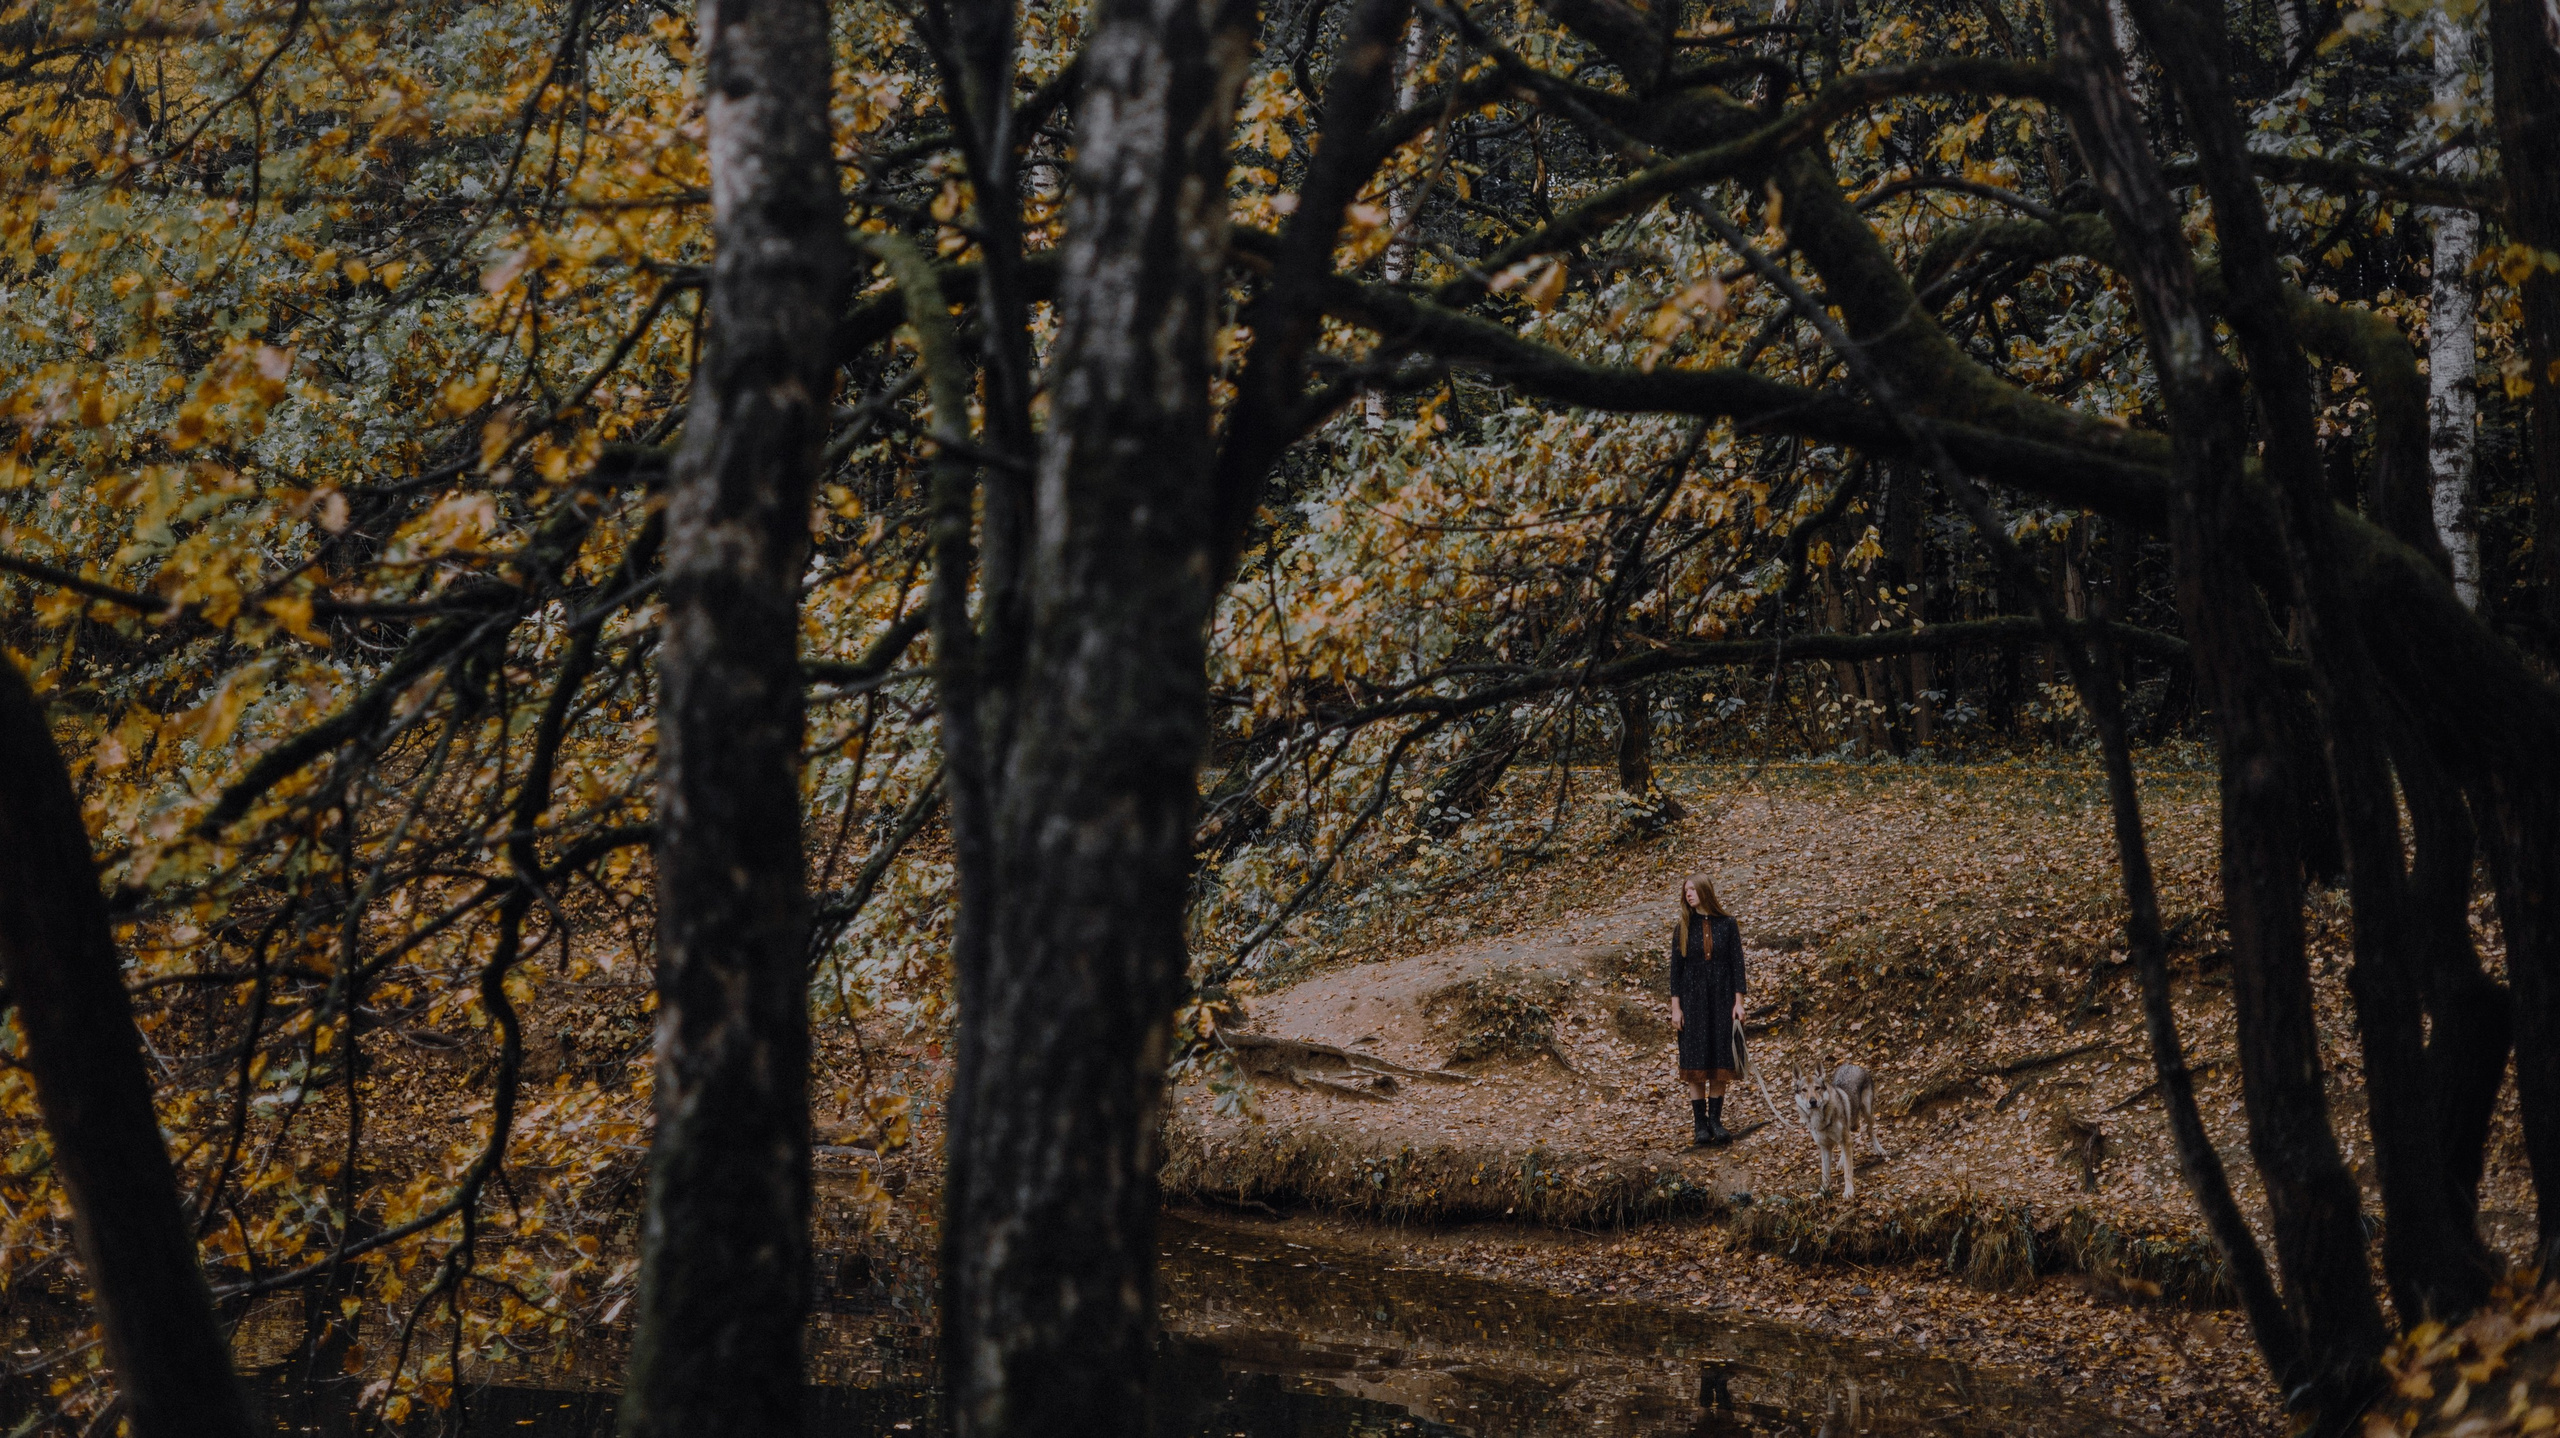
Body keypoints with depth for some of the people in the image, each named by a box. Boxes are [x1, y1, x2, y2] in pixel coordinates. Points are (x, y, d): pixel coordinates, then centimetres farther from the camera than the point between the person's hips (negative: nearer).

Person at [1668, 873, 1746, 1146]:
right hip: (1693, 999, 0)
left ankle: (1715, 1120, 8)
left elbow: (1737, 963, 1)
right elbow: (1676, 967, 2)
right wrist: (1676, 1006, -4)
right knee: (1695, 1061, -2)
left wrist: (1738, 1002, -5)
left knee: (1720, 1062, 1)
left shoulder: (1727, 924, 1)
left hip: (1722, 1000, 0)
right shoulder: (1683, 927, 2)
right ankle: (1700, 1124, 2)